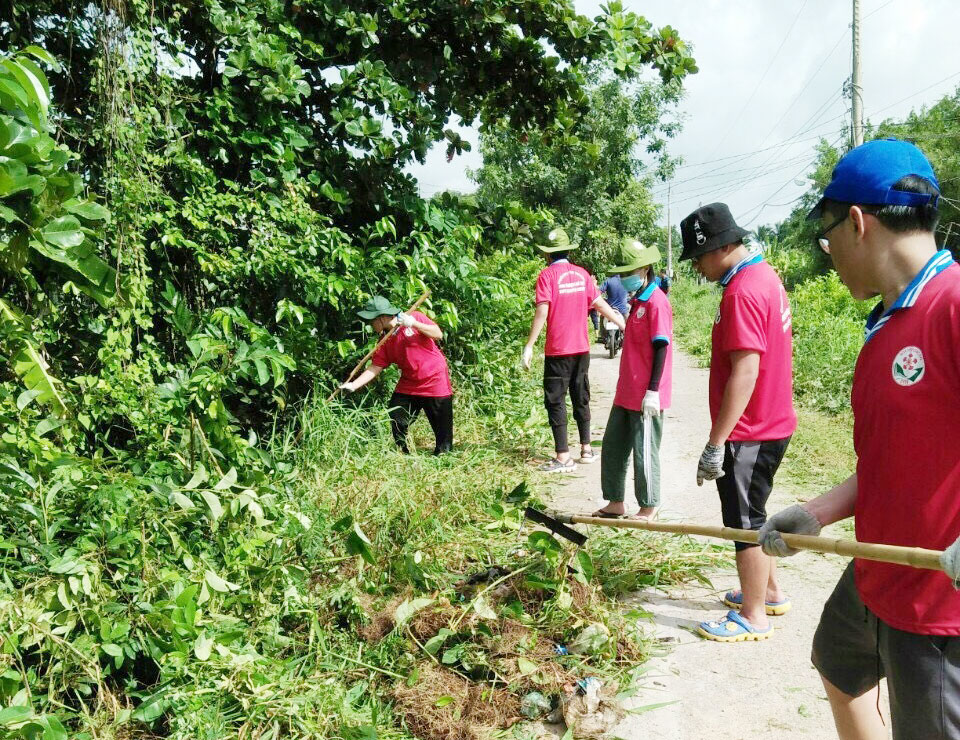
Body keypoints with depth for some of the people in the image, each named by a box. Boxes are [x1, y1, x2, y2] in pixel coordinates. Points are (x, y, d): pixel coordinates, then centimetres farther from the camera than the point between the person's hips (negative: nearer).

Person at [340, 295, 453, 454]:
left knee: (443, 428, 1)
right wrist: (353, 385, -13)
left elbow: (438, 334, -15)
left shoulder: (414, 317, -11)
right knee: (396, 424, 5)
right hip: (407, 385, 5)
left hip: (435, 381, -5)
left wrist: (413, 323, -26)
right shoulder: (384, 341, 2)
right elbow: (375, 367, -2)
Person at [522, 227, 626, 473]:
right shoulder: (582, 273, 7)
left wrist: (529, 345, -15)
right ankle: (586, 449, 23)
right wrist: (624, 325, 19)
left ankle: (563, 457, -1)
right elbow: (600, 304, 8)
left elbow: (542, 311, -16)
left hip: (558, 351, -6)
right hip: (581, 349, 6)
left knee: (555, 401, 0)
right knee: (581, 399, 16)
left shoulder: (547, 274, -9)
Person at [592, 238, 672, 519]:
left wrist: (653, 391, -20)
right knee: (612, 447, 15)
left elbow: (661, 348, -18)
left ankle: (648, 509, 18)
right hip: (626, 393, 10)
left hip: (645, 397, -10)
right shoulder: (637, 301, 14)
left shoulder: (656, 303, -14)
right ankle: (615, 503, 27)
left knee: (644, 452, 3)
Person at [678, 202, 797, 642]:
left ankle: (753, 616, 18)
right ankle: (770, 591, 37)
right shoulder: (765, 275, 10)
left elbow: (745, 373, -27)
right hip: (771, 424, 10)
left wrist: (715, 444, -24)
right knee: (751, 515, 22)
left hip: (749, 434, -10)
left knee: (745, 522, 3)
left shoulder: (742, 292, -22)